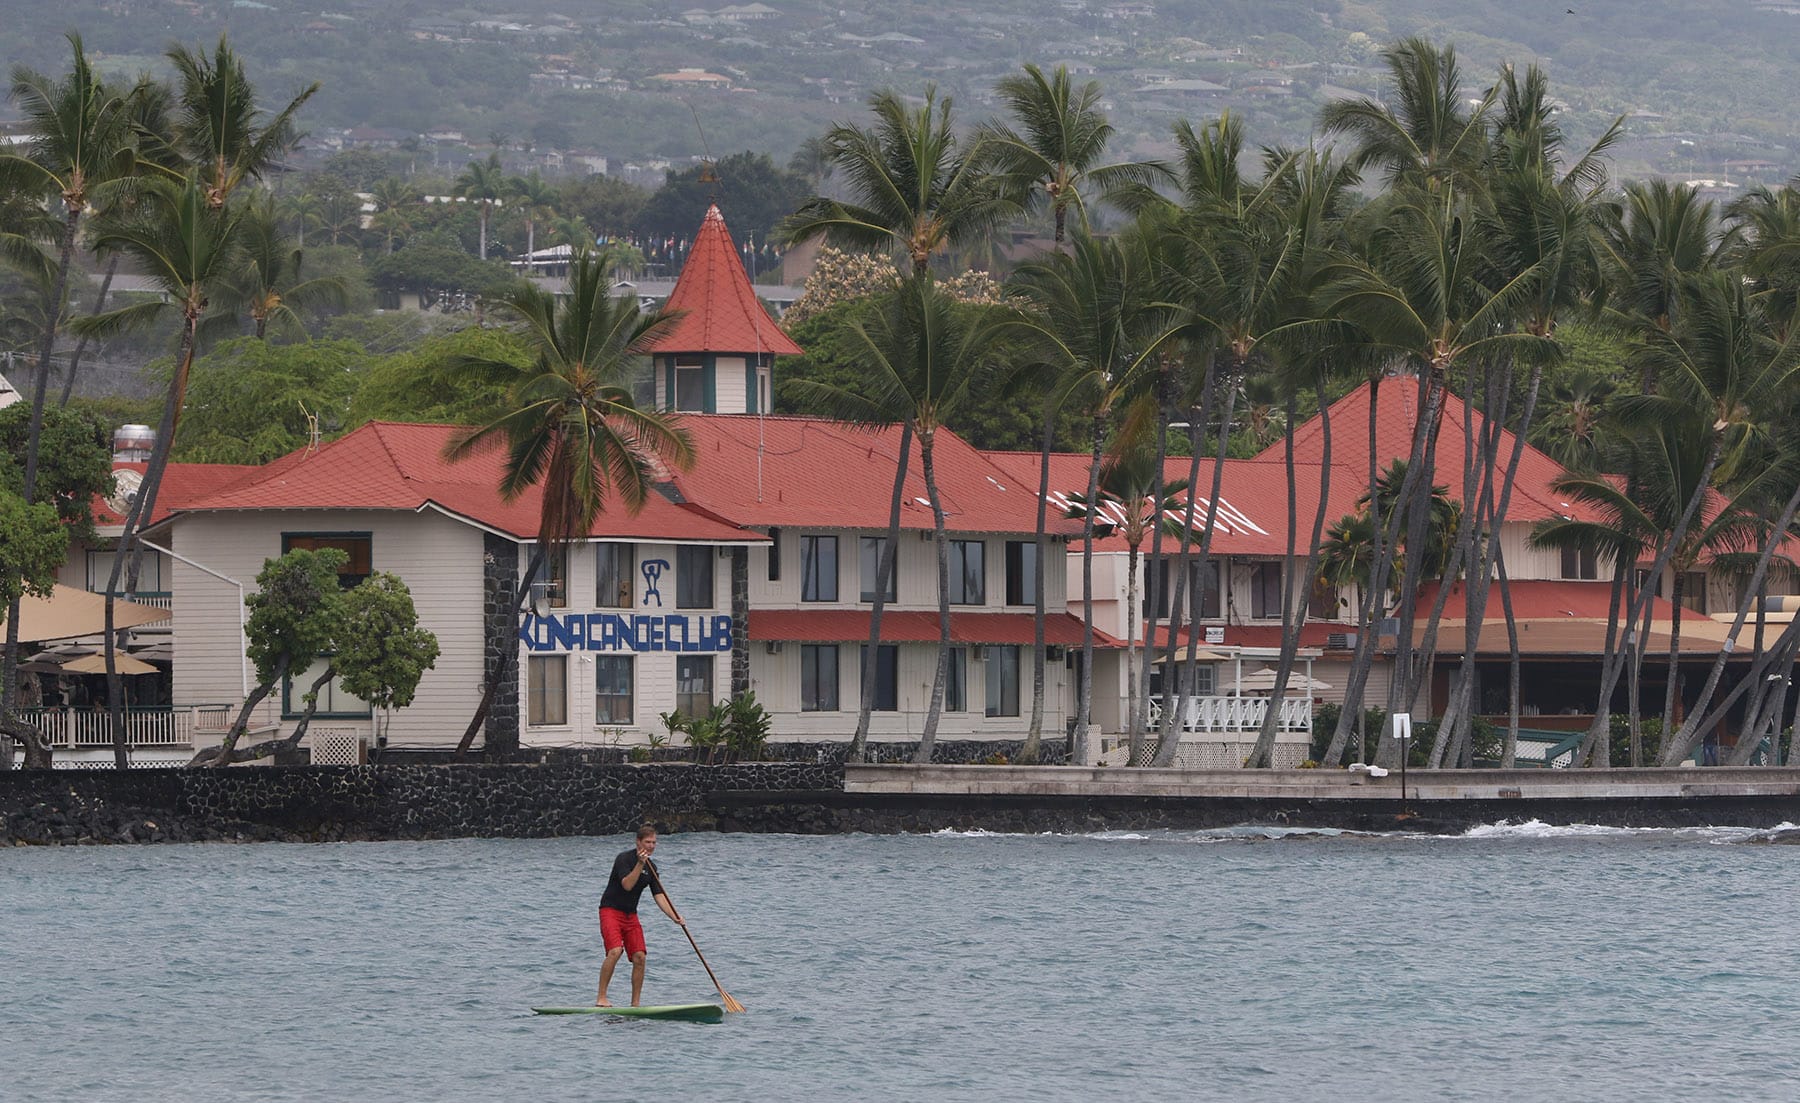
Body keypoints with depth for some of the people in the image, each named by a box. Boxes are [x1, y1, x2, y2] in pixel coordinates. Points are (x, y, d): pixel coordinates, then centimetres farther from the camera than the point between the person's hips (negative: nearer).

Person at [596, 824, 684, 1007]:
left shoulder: (651, 868, 9)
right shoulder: (624, 858, -11)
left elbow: (659, 896, 5)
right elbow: (627, 885, -23)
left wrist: (674, 917, -8)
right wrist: (640, 864, -31)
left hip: (630, 915, 7)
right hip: (611, 911, -7)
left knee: (639, 957, -4)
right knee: (615, 951, -24)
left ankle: (635, 1004, 3)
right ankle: (601, 998, -21)